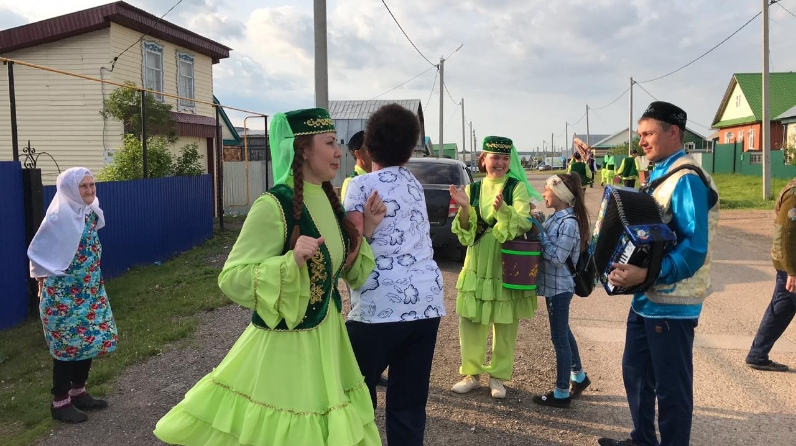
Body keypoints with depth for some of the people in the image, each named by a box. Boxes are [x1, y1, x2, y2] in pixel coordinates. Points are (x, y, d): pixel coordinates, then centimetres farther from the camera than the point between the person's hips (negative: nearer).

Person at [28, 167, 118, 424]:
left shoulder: (90, 212, 5)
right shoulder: (61, 217, -19)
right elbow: (38, 252, -14)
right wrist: (44, 280, -5)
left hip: (89, 290, 8)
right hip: (65, 295, -8)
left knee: (89, 340, 13)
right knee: (68, 345, 0)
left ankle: (78, 392, 29)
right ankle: (60, 403, 14)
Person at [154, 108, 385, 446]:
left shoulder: (328, 200, 3)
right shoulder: (274, 206, -19)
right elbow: (231, 278, -21)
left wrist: (367, 229, 0)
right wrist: (291, 261, -32)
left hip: (327, 338, 7)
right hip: (284, 344, -7)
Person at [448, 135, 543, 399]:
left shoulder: (518, 188, -4)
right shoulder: (473, 188, 5)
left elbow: (523, 224, -18)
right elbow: (465, 232, 0)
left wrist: (502, 208, -35)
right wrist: (464, 208, -18)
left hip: (507, 265, -2)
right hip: (477, 264, 3)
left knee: (505, 323, 5)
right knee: (470, 320, 5)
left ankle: (498, 375, 20)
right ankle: (471, 373, 20)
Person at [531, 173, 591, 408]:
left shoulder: (569, 222, -21)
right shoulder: (555, 217, 7)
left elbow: (557, 257, -23)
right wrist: (537, 228, -3)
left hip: (560, 286, -9)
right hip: (553, 284, 9)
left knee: (559, 336, 0)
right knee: (563, 332, 21)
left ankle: (562, 393, 11)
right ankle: (579, 376, 38)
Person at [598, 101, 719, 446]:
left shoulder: (687, 180, -18)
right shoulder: (659, 174, 12)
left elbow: (695, 248, -26)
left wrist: (646, 274, -34)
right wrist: (631, 269, 9)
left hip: (672, 303, -10)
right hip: (647, 296, 10)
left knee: (671, 387, 4)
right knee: (635, 372, 20)